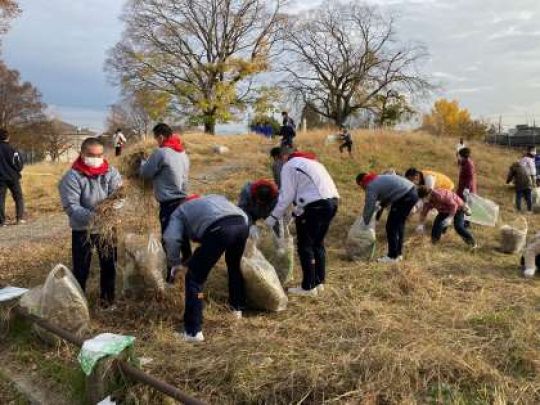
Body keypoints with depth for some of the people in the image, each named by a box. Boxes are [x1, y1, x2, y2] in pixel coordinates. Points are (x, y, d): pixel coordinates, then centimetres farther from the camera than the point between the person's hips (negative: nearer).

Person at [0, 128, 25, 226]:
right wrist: (17, 170, 11)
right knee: (19, 198, 10)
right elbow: (19, 164, -9)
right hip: (12, 177, -3)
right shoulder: (10, 149, -11)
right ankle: (20, 218, 5)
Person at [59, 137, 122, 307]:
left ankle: (107, 299, 34)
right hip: (82, 229, -3)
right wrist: (92, 216, -35)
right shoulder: (72, 176, -15)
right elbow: (71, 206, -20)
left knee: (109, 265, 15)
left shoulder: (111, 172, -5)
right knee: (81, 268, 8)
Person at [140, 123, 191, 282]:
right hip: (183, 200, 7)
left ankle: (171, 274, 8)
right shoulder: (183, 153, 9)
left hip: (168, 203, -7)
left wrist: (143, 162, 16)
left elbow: (145, 173, -5)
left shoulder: (161, 152, -13)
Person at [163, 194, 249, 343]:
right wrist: (237, 245, 44)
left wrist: (175, 263, 24)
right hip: (242, 225, 6)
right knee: (234, 266, 35)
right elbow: (244, 216, 35)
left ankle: (193, 331, 8)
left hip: (218, 230, -6)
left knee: (195, 277, 9)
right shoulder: (216, 197, 44)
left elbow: (170, 238, 10)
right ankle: (238, 308, 51)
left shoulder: (180, 211, 29)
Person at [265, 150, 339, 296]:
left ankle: (308, 287, 8)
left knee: (305, 246, 3)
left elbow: (287, 195, -5)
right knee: (318, 243, 20)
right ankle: (319, 282, 27)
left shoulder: (289, 166, 2)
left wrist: (274, 216, 3)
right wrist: (296, 213, 24)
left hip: (315, 205, -9)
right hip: (332, 201, 9)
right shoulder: (311, 162, 27)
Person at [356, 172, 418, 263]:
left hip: (405, 197, -10)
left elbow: (369, 207, -1)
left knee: (391, 226, 1)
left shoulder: (371, 187, -4)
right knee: (399, 224, 20)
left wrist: (365, 224, 10)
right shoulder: (378, 178, 23)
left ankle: (392, 256, 10)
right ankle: (398, 253, 30)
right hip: (412, 192, 10)